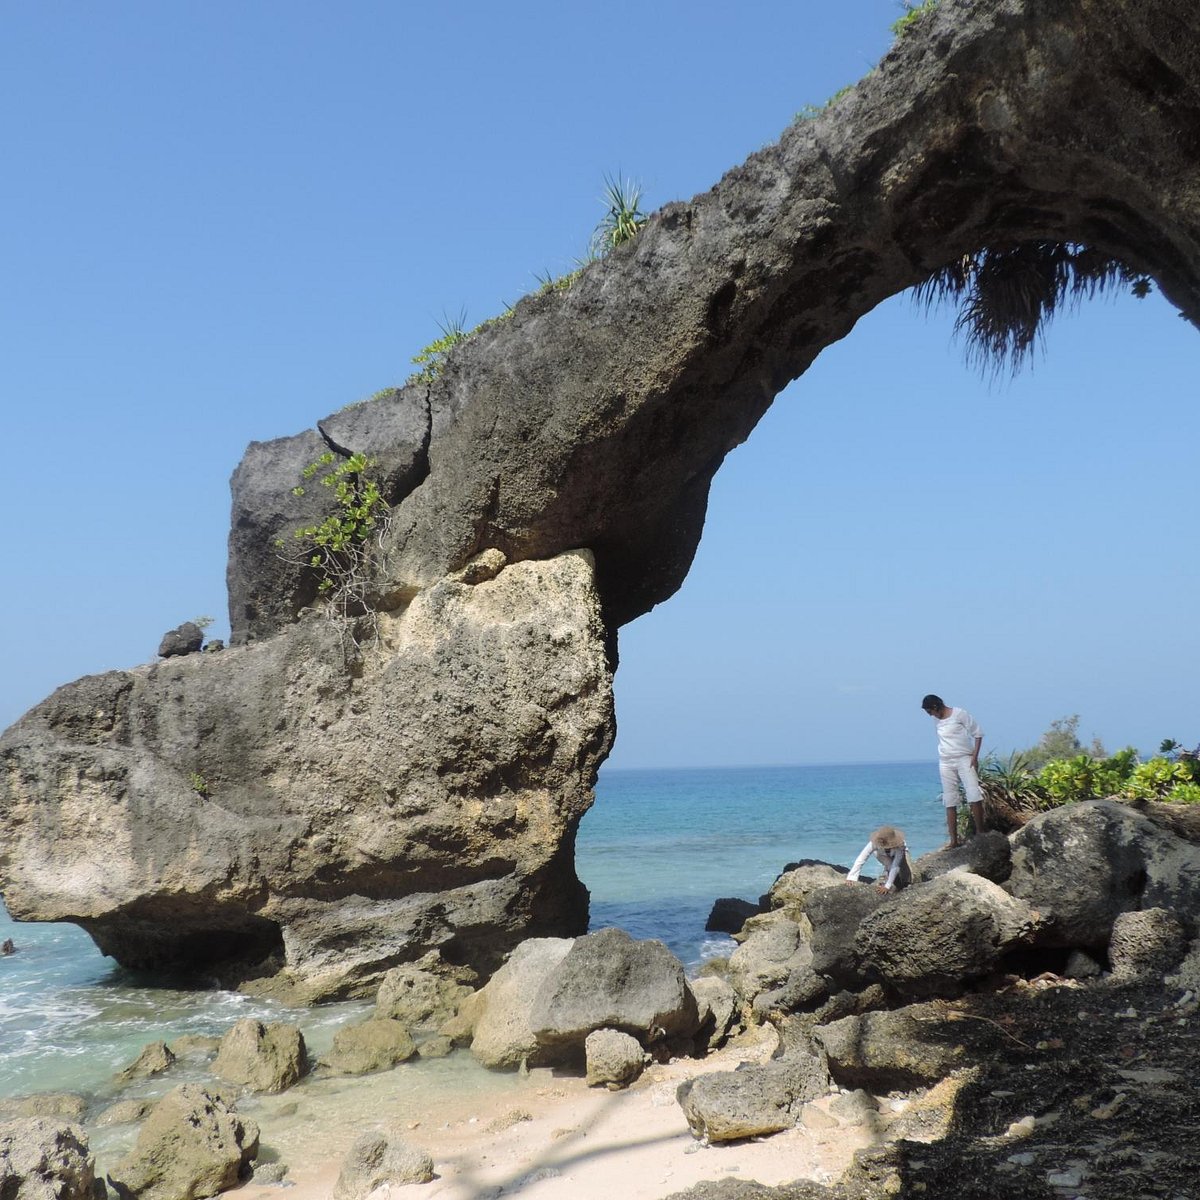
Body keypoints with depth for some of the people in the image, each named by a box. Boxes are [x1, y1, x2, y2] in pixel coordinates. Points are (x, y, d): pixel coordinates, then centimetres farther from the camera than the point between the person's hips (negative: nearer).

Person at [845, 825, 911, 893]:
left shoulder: (899, 845, -43)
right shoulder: (875, 842, -40)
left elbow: (895, 866, -44)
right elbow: (861, 859, -43)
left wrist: (887, 886, -50)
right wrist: (851, 877, -50)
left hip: (899, 854, -2)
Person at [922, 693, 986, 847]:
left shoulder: (959, 714, -7)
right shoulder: (937, 720, 10)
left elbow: (978, 733, -5)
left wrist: (975, 756, -12)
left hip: (964, 759, -5)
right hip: (945, 763, 5)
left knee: (974, 796, -16)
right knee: (949, 802, 2)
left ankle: (980, 832, -9)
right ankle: (953, 840, 3)